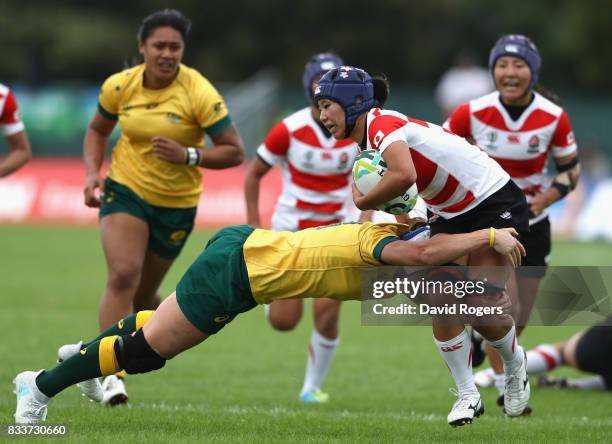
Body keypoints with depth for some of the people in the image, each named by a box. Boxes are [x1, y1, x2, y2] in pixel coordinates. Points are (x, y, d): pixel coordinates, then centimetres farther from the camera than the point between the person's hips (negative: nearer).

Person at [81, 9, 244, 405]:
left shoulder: (199, 94, -17)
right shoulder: (119, 87, -7)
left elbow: (234, 152, -15)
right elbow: (98, 130, 13)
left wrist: (188, 155, -29)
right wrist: (92, 172, -4)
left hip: (176, 204, 0)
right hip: (125, 191, 0)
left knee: (143, 295, 10)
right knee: (123, 275, -22)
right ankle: (113, 375, -20)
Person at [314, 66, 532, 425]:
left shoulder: (382, 124, -22)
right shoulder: (367, 146, 7)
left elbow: (404, 175, -40)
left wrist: (364, 202, -26)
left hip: (495, 202, -9)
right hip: (452, 214, 9)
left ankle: (515, 364, 18)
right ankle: (468, 395, 1)